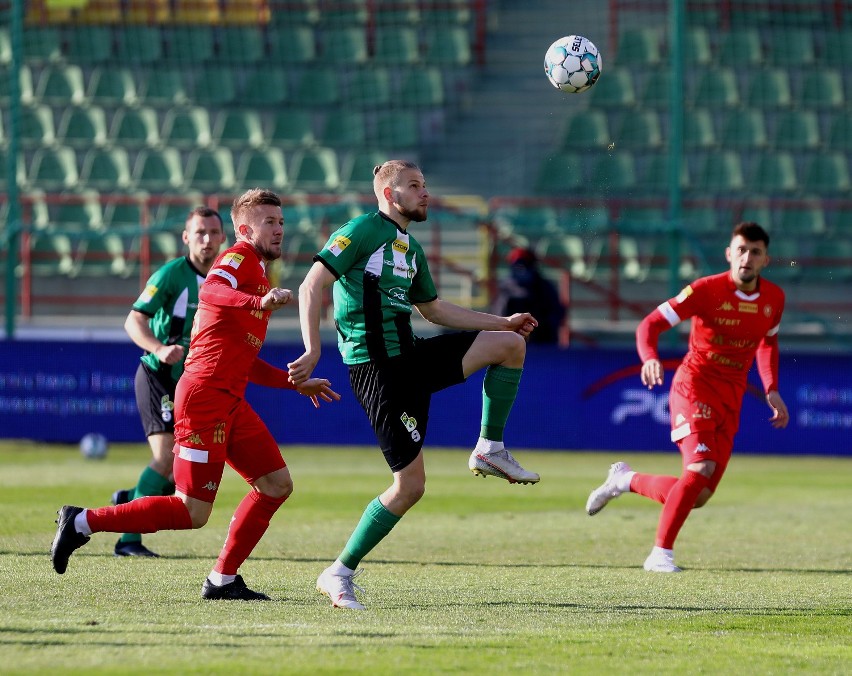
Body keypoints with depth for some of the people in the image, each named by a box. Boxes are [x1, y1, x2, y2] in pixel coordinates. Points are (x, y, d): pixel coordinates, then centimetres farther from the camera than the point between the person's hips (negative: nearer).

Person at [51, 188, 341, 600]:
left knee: (277, 484, 5)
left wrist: (296, 382, 27)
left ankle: (223, 579, 10)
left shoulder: (259, 277, 25)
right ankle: (82, 523, -3)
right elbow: (210, 290, -29)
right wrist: (259, 302, -44)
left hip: (231, 401, 10)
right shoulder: (240, 257, -4)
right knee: (193, 512, -11)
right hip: (205, 395, -10)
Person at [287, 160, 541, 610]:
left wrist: (503, 322, 28)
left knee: (511, 343, -4)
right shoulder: (362, 231, -7)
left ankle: (490, 449, 8)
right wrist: (313, 350, -23)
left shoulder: (411, 249, 19)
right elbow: (311, 286, -13)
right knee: (410, 483, -11)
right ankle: (339, 574, -1)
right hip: (375, 368, -8)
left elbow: (434, 309, 31)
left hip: (412, 359, 8)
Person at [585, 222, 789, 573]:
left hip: (732, 398, 5)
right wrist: (649, 358, -37)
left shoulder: (774, 298, 2)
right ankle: (661, 554, -17)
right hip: (694, 384, -5)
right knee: (700, 468, -27)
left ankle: (626, 481, 26)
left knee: (698, 497, 0)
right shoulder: (707, 290, -14)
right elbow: (651, 323, -16)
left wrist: (771, 391, 10)